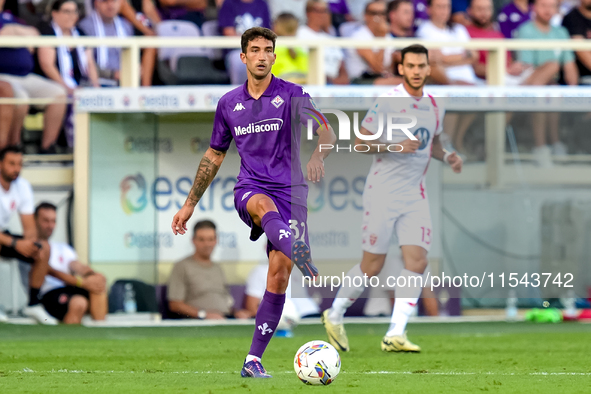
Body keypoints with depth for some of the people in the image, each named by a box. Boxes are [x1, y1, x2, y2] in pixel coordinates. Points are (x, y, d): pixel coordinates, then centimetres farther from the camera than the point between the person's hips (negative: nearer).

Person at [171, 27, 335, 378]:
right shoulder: (229, 103, 13)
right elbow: (214, 156, 24)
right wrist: (190, 204, 24)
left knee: (278, 276, -10)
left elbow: (327, 132, -11)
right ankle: (308, 266, -69)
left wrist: (317, 155, -35)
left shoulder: (292, 95, 2)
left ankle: (253, 361, -3)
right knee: (266, 207, -38)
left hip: (290, 191, -1)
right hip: (249, 189, 1)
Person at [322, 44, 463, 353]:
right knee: (372, 266, -1)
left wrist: (447, 156, 4)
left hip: (415, 195, 5)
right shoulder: (387, 102, -10)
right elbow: (360, 143, -9)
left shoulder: (433, 106, 8)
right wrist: (396, 146, -22)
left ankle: (395, 335, -8)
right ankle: (334, 315, 22)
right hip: (383, 194, -5)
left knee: (417, 262, -9)